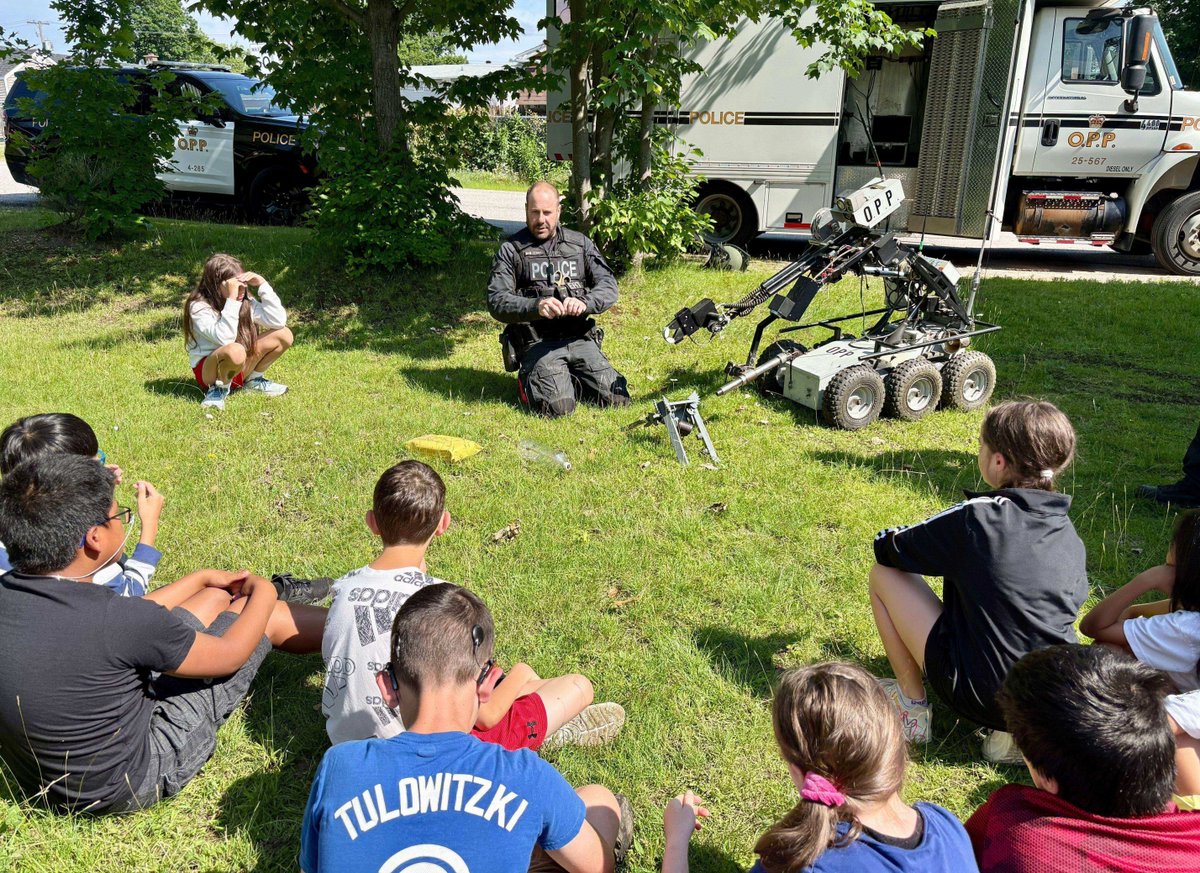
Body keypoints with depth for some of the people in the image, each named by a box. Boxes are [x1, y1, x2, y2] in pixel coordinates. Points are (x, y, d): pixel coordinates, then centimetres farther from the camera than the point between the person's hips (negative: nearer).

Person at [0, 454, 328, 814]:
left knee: (215, 596, 15)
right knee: (261, 609, 3)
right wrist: (263, 593, 3)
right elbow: (229, 653, -16)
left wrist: (202, 578, 17)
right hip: (127, 786, -6)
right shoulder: (110, 619, -35)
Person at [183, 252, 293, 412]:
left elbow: (279, 321, -12)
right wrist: (231, 300, -35)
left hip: (240, 368, 6)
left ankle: (254, 380, 7)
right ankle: (219, 388, -10)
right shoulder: (199, 307, -19)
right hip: (208, 370, -6)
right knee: (235, 350, -40)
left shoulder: (245, 301, -3)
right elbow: (225, 339, -33)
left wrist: (263, 285, -16)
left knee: (284, 335, -9)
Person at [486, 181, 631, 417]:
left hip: (580, 339, 4)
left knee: (618, 399, -10)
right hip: (537, 343, -3)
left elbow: (608, 286, 3)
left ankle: (567, 378, 17)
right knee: (558, 406, -25)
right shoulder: (511, 250, 3)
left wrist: (584, 303, -20)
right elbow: (496, 302, -7)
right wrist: (535, 307, -26)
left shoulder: (580, 244, 12)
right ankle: (529, 380, 9)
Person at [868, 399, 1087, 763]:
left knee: (883, 574, 5)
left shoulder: (976, 518, -16)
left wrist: (894, 538, 20)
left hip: (978, 695, -6)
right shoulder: (1070, 536, 1)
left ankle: (912, 707, 13)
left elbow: (886, 550, -5)